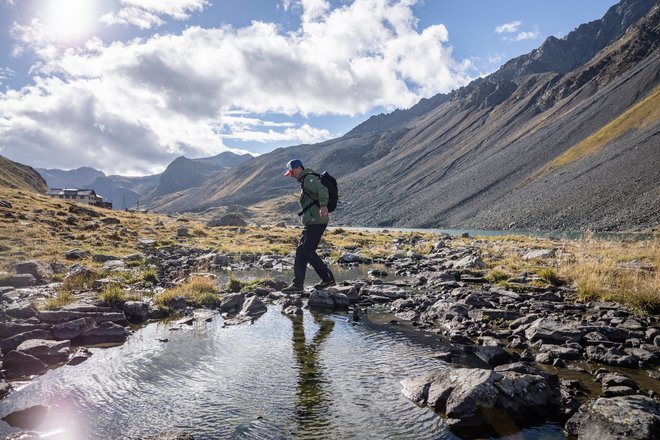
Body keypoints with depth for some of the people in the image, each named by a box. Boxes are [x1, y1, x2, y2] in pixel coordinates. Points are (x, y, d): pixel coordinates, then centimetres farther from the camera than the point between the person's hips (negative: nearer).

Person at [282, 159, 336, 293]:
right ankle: (298, 284, 10)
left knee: (307, 250, -12)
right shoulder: (304, 181, 24)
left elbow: (322, 190, -27)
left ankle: (328, 278, -4)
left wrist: (323, 206, -43)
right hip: (311, 222, 10)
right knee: (301, 251, 8)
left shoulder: (309, 178, -9)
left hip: (315, 221, -10)